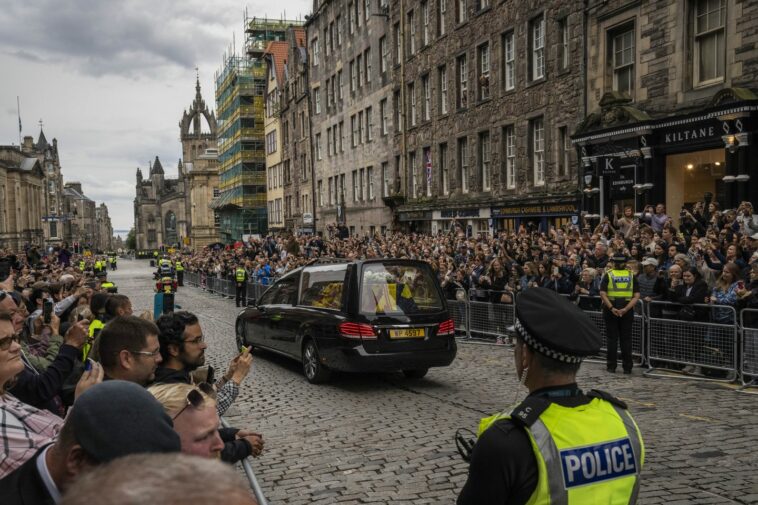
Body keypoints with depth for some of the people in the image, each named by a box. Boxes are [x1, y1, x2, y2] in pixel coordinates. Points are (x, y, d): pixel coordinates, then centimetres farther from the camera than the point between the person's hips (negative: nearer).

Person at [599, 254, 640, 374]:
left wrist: (611, 308, -17)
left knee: (612, 338, 5)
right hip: (627, 311, 1)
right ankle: (627, 367, 10)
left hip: (611, 310, -1)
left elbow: (603, 294, -11)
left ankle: (611, 366, 7)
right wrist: (626, 309, -12)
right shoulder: (631, 276, 6)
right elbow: (636, 296, -4)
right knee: (626, 339, 8)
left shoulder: (608, 275, 2)